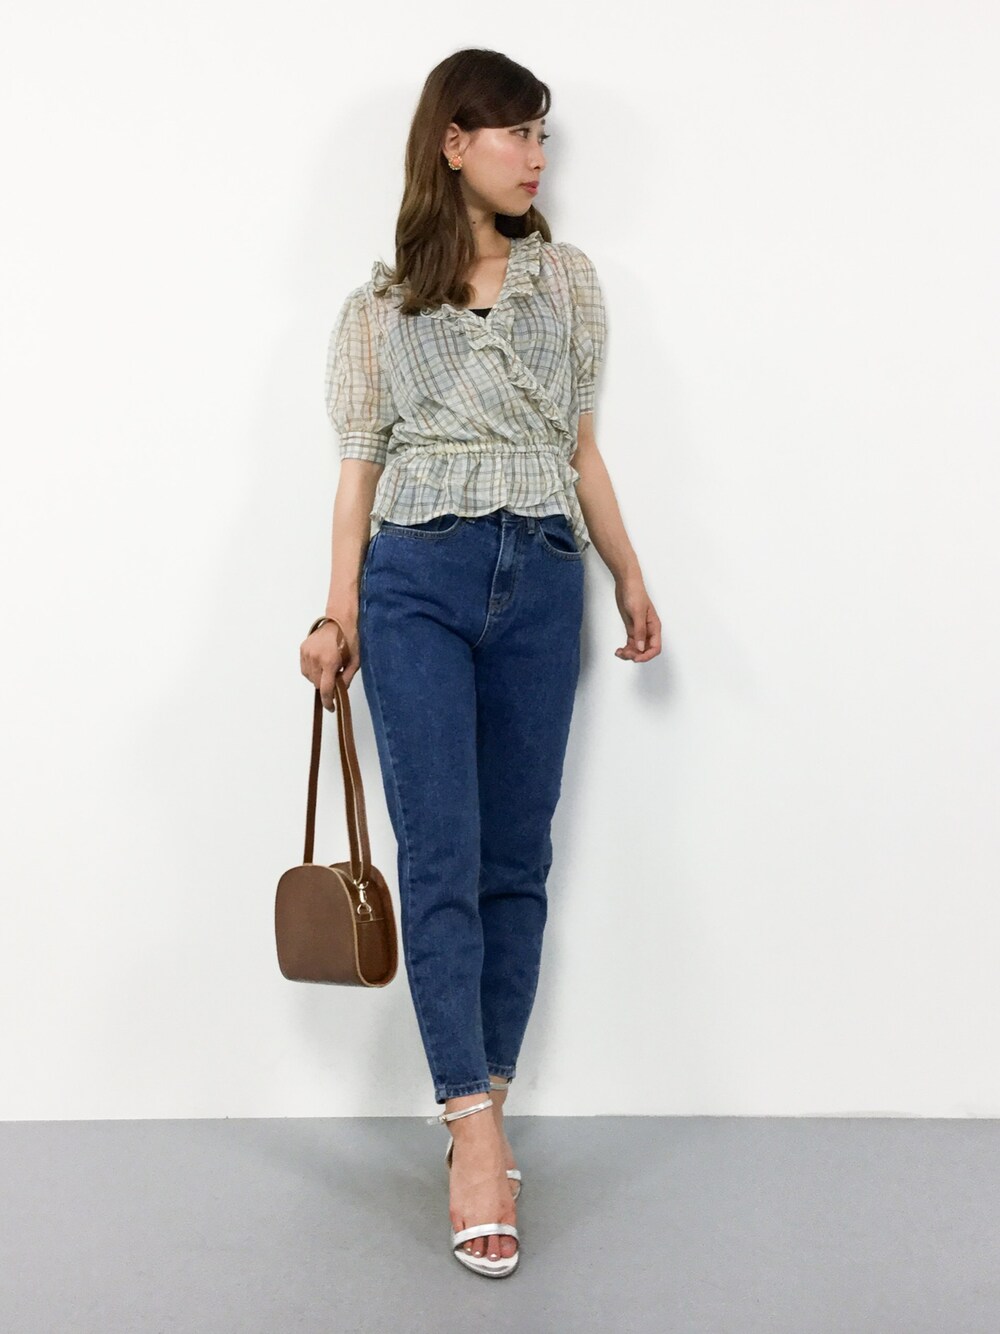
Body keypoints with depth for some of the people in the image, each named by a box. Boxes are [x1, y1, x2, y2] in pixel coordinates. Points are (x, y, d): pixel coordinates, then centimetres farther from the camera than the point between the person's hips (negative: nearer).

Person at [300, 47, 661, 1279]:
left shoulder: (567, 278, 15)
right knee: (440, 855, -9)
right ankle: (477, 1131, -6)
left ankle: (478, 1112, 14)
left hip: (540, 584, 2)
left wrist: (631, 578, 12)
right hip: (417, 583, -2)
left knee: (517, 858, 3)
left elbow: (582, 449, 15)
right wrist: (340, 614, -2)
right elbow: (359, 469, 6)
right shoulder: (379, 307, 8)